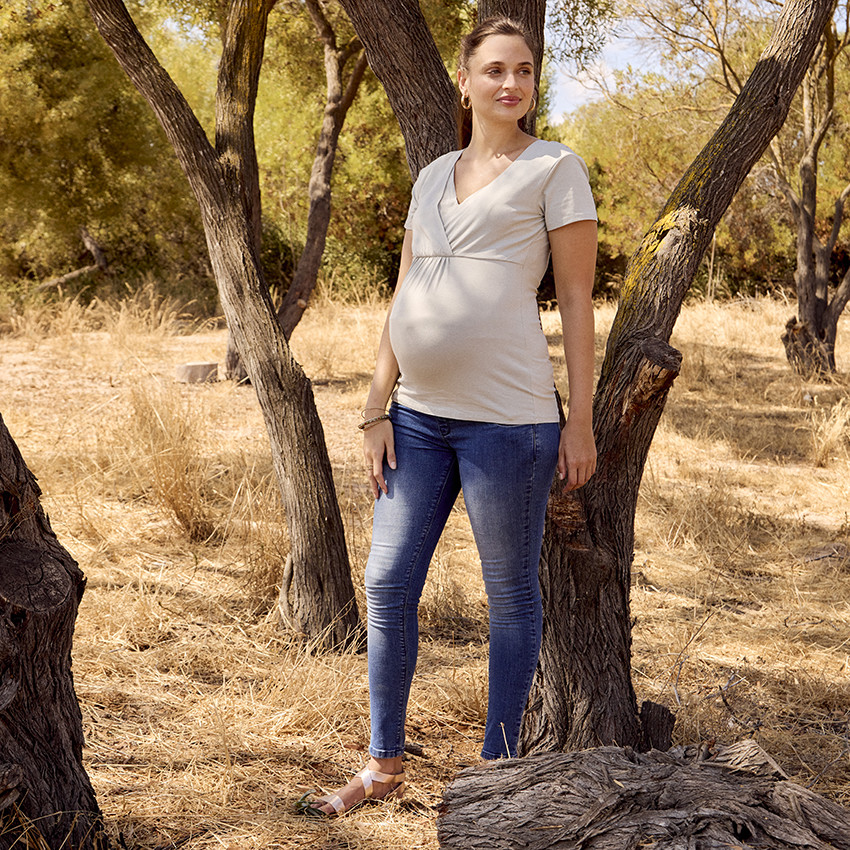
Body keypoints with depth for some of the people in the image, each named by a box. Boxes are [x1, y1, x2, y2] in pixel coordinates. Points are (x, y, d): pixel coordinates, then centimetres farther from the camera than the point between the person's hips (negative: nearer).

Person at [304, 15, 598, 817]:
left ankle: (496, 770, 21)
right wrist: (376, 412, 8)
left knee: (511, 597, 7)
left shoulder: (555, 168, -1)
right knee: (387, 585, 9)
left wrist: (580, 421, -8)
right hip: (420, 416, 6)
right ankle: (383, 764, 24)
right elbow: (403, 299, 14)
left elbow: (577, 298, -4)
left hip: (506, 417, -6)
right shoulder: (434, 176, 15)